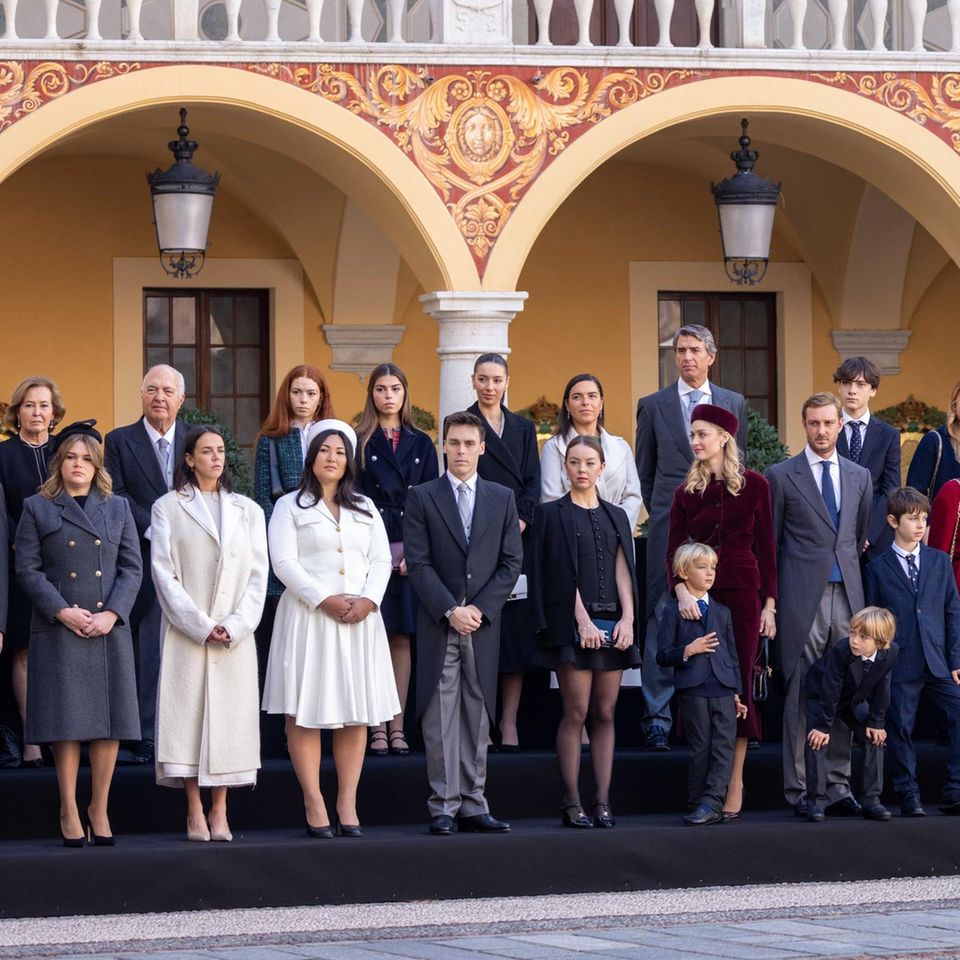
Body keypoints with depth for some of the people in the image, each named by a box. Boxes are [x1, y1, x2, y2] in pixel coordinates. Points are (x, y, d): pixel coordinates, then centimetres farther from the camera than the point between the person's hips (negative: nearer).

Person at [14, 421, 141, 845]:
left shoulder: (118, 508, 13)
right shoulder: (37, 508, 5)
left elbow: (132, 567, 7)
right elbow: (27, 569, -1)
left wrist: (112, 614, -8)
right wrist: (62, 611, -13)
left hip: (109, 629, 2)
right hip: (58, 630, -2)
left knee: (109, 722, 1)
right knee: (66, 721, -3)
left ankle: (99, 809, 9)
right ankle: (69, 811, 5)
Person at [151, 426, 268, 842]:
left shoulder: (247, 511, 14)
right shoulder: (168, 508, 6)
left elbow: (257, 574, 8)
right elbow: (164, 574, -2)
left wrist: (237, 625, -6)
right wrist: (200, 625, -10)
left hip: (235, 635, 2)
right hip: (185, 633, -2)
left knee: (230, 717, -2)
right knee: (187, 714, -7)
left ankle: (220, 812, 1)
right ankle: (195, 812, -3)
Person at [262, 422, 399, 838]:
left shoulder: (365, 509, 19)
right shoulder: (290, 507, 5)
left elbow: (381, 560, 11)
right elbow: (284, 563, -5)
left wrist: (368, 600, -7)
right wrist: (325, 600, -15)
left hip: (359, 618, 4)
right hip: (307, 616, -4)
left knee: (357, 713, -1)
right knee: (305, 713, -7)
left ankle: (348, 805, 2)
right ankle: (314, 804, -6)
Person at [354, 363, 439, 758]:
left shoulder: (421, 444, 12)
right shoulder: (359, 443, 5)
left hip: (411, 553, 2)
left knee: (402, 638, 3)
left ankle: (397, 726, 5)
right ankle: (377, 728, -2)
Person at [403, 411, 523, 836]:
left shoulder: (502, 499, 11)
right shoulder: (421, 498, 4)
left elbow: (511, 562, 6)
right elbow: (418, 563, -3)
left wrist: (480, 609, -6)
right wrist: (450, 610, -13)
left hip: (484, 624, 2)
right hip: (437, 625, -2)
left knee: (478, 717, 4)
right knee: (440, 718, -3)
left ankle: (473, 805, 7)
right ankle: (444, 806, -1)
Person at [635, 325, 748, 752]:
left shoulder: (734, 404, 11)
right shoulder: (653, 406, 7)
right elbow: (645, 473, 12)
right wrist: (662, 512, 6)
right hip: (670, 528, -2)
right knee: (662, 618, -5)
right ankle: (657, 717, -3)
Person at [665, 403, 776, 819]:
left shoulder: (754, 485, 2)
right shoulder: (687, 491, 7)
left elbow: (766, 548, 3)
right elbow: (673, 549, -1)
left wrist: (769, 605, -2)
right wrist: (681, 592, -18)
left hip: (742, 593, -2)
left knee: (737, 685, -1)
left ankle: (735, 785, 4)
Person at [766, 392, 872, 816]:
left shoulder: (859, 476, 14)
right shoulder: (781, 476, 2)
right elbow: (769, 544, 3)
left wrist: (860, 586, 13)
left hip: (847, 594, 4)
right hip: (802, 599, -4)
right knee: (801, 694, -4)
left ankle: (837, 784, 8)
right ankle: (799, 788, 1)